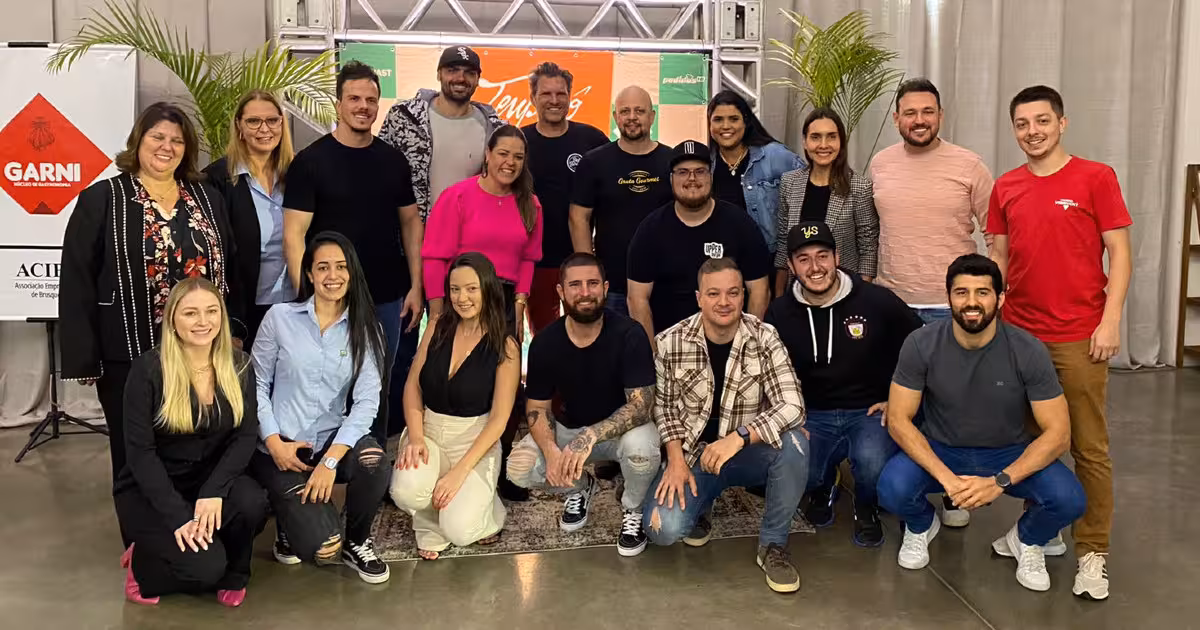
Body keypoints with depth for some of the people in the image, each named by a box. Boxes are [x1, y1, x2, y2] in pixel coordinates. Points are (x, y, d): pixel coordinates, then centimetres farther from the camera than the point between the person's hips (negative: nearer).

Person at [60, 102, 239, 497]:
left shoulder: (207, 199, 10)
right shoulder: (101, 200, -3)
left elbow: (230, 268, 16)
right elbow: (77, 283, -5)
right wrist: (84, 358, -9)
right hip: (131, 355, -3)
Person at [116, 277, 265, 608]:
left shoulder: (239, 365, -4)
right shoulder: (148, 368, -15)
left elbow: (245, 436, -8)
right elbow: (140, 451, -16)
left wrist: (214, 492, -24)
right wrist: (178, 516, -25)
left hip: (210, 480, 4)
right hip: (149, 490, -3)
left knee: (251, 503, -30)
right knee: (205, 566, -25)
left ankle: (232, 575, 2)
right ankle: (143, 564, 9)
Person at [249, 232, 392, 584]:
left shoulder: (365, 330, 0)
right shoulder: (280, 317, -2)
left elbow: (366, 400, -8)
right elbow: (257, 384, 2)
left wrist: (331, 460, -19)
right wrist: (275, 443, -10)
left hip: (334, 440, 2)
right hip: (281, 447, -2)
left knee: (374, 462, -34)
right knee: (323, 548, -18)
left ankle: (356, 543, -1)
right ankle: (288, 515, 21)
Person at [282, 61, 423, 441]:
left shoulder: (393, 160, 6)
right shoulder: (311, 161, -7)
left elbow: (411, 222, 10)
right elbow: (294, 235, -10)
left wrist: (415, 286, 3)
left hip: (387, 297, 4)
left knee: (379, 389, 15)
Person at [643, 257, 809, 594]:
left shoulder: (765, 339, -12)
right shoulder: (670, 343, -9)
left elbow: (792, 406, -21)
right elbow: (664, 407, 2)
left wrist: (739, 437, -34)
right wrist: (676, 460, -12)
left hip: (750, 453, 0)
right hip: (693, 454, 0)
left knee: (794, 443, -33)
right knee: (662, 529, -25)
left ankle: (773, 545, -8)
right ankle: (698, 506, 15)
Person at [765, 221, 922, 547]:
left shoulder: (878, 301, -8)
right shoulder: (780, 313, 0)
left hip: (868, 413, -2)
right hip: (811, 416, 2)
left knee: (871, 462, -35)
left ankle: (866, 509, 7)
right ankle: (822, 489, 15)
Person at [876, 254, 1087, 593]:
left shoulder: (1028, 351, -18)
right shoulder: (921, 345, -17)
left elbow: (1058, 433, -15)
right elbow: (898, 420, -14)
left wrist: (999, 482, -28)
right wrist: (947, 478, -27)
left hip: (1009, 454, 1)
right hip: (939, 451, 0)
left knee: (1068, 499, -27)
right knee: (892, 489, -30)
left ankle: (1026, 541, 11)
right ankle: (922, 525, 10)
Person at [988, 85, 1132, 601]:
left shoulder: (1095, 177, -3)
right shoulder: (1005, 188, 8)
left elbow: (1119, 254, -4)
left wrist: (1110, 321, -11)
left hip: (1078, 337, -4)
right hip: (1018, 334, 4)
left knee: (1088, 447, 2)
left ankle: (1093, 552, 12)